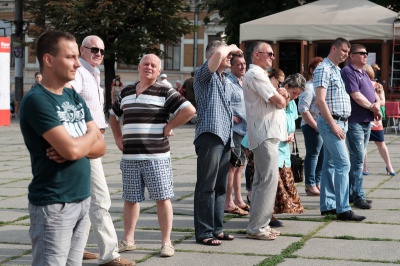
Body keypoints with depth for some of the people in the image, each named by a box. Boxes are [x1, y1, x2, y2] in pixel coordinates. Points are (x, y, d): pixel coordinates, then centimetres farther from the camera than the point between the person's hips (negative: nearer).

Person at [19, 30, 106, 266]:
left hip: (83, 199, 7)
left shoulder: (75, 97, 11)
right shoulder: (37, 100, -13)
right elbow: (72, 149, -22)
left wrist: (77, 146, -13)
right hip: (54, 204, -7)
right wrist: (90, 135, -1)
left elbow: (101, 146, 8)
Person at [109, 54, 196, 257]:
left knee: (162, 198, -1)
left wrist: (168, 127, -9)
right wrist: (118, 137, 15)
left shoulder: (165, 92, -3)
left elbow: (189, 110, -12)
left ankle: (166, 242, 6)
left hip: (156, 156, -4)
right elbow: (113, 115, 28)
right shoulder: (126, 91, 13)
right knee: (130, 199, 11)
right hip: (129, 157, 4)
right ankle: (128, 239, 22)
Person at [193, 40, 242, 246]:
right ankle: (204, 232, -4)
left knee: (220, 186, 10)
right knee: (206, 187, -7)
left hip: (225, 138, 9)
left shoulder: (226, 81, 23)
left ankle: (217, 228, 17)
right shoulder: (204, 75, -4)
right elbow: (218, 55, -23)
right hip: (209, 136, -9)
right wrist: (231, 47, -3)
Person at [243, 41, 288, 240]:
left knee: (261, 182, 13)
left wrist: (283, 96, -1)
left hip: (264, 135, 11)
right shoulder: (256, 75, -11)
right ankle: (257, 227, -9)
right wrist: (282, 97, 6)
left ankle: (258, 225, 19)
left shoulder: (259, 75, 23)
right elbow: (278, 102, -16)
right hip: (266, 135, -11)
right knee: (269, 181, -11)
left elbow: (281, 101, 21)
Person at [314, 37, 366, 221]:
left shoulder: (336, 70, 19)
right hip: (330, 122, -10)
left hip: (338, 123, 10)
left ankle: (327, 206, 14)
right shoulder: (323, 69, -12)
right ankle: (343, 209, -13)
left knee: (330, 164, 10)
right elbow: (320, 101, -19)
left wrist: (342, 124, 15)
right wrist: (333, 125, -20)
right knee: (343, 163, -13)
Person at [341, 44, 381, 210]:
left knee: (357, 159, 12)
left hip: (366, 122, 9)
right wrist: (372, 107, -7)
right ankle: (359, 197, -8)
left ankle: (351, 193, 18)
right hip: (354, 122, -9)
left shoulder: (364, 74, 19)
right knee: (358, 159, -10)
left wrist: (377, 104, -5)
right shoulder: (348, 72, -10)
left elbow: (374, 94, 18)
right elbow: (356, 96, -18)